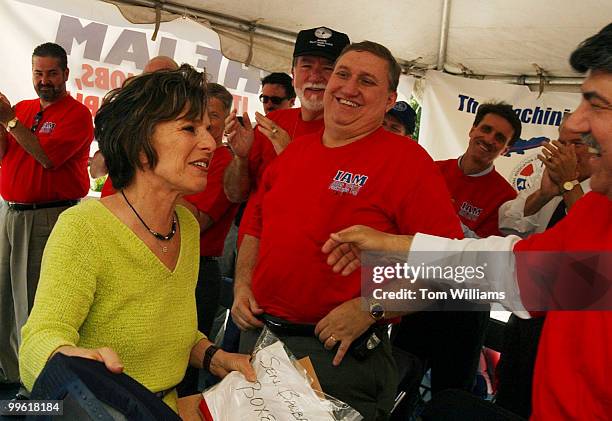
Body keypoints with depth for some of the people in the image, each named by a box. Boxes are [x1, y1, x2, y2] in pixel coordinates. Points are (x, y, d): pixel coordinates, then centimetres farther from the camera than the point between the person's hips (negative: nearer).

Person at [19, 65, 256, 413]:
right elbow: (41, 339, -22)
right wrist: (71, 358, -42)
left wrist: (215, 357, -1)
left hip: (166, 409, 4)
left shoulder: (188, 225, 5)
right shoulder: (83, 229, -16)